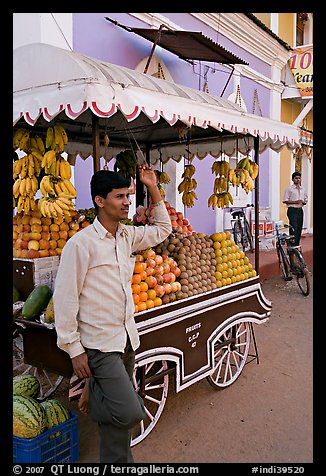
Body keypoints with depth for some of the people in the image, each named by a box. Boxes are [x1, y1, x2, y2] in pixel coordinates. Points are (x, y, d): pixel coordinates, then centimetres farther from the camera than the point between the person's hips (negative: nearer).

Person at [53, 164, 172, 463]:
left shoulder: (128, 235, 7)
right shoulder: (81, 244, -14)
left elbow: (163, 230, 23)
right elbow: (65, 298, -13)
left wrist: (153, 189, 13)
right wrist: (74, 350, -13)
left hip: (126, 339, 7)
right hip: (99, 344, -7)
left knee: (118, 411, 16)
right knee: (129, 412, -14)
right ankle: (91, 394, 14)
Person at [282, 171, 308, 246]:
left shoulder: (303, 189, 14)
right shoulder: (289, 189, -3)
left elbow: (306, 200, 19)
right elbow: (285, 201, -8)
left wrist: (303, 202, -4)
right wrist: (295, 202, -18)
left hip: (300, 210, 6)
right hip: (292, 210, -6)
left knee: (299, 229, 7)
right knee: (294, 229, -11)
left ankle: (297, 246, 16)